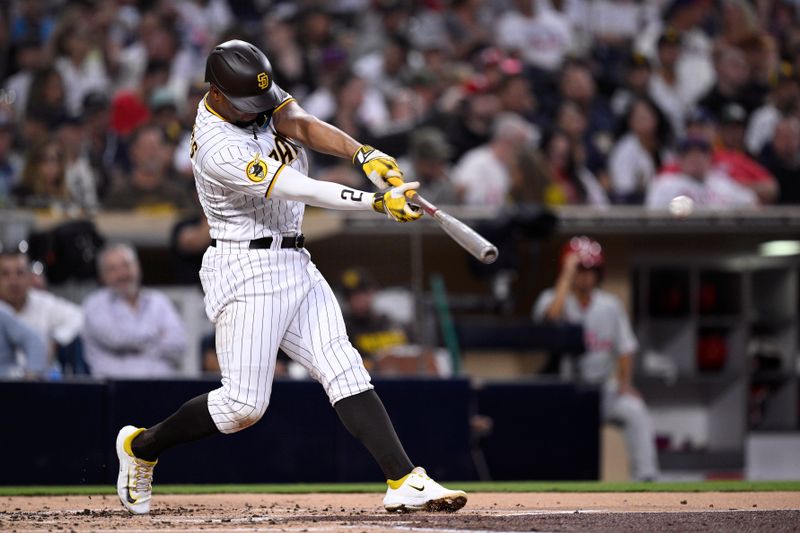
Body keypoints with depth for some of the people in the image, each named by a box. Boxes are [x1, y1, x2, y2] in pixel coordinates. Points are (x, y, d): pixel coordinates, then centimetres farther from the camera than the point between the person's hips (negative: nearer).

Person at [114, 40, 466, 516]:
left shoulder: (259, 97, 4)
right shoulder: (217, 149, -22)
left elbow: (302, 125, -12)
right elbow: (300, 190, -29)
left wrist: (364, 155, -31)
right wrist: (378, 202, -36)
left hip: (296, 265, 8)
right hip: (247, 271, -8)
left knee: (346, 373, -5)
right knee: (245, 404, -7)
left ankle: (405, 482, -13)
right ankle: (140, 447, 16)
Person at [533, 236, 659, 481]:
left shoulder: (610, 305, 6)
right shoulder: (552, 298, -6)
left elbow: (624, 348, 10)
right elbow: (552, 315, -31)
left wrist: (624, 384, -6)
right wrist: (568, 275, -24)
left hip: (602, 387, 3)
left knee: (634, 410, -25)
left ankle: (646, 476, -24)